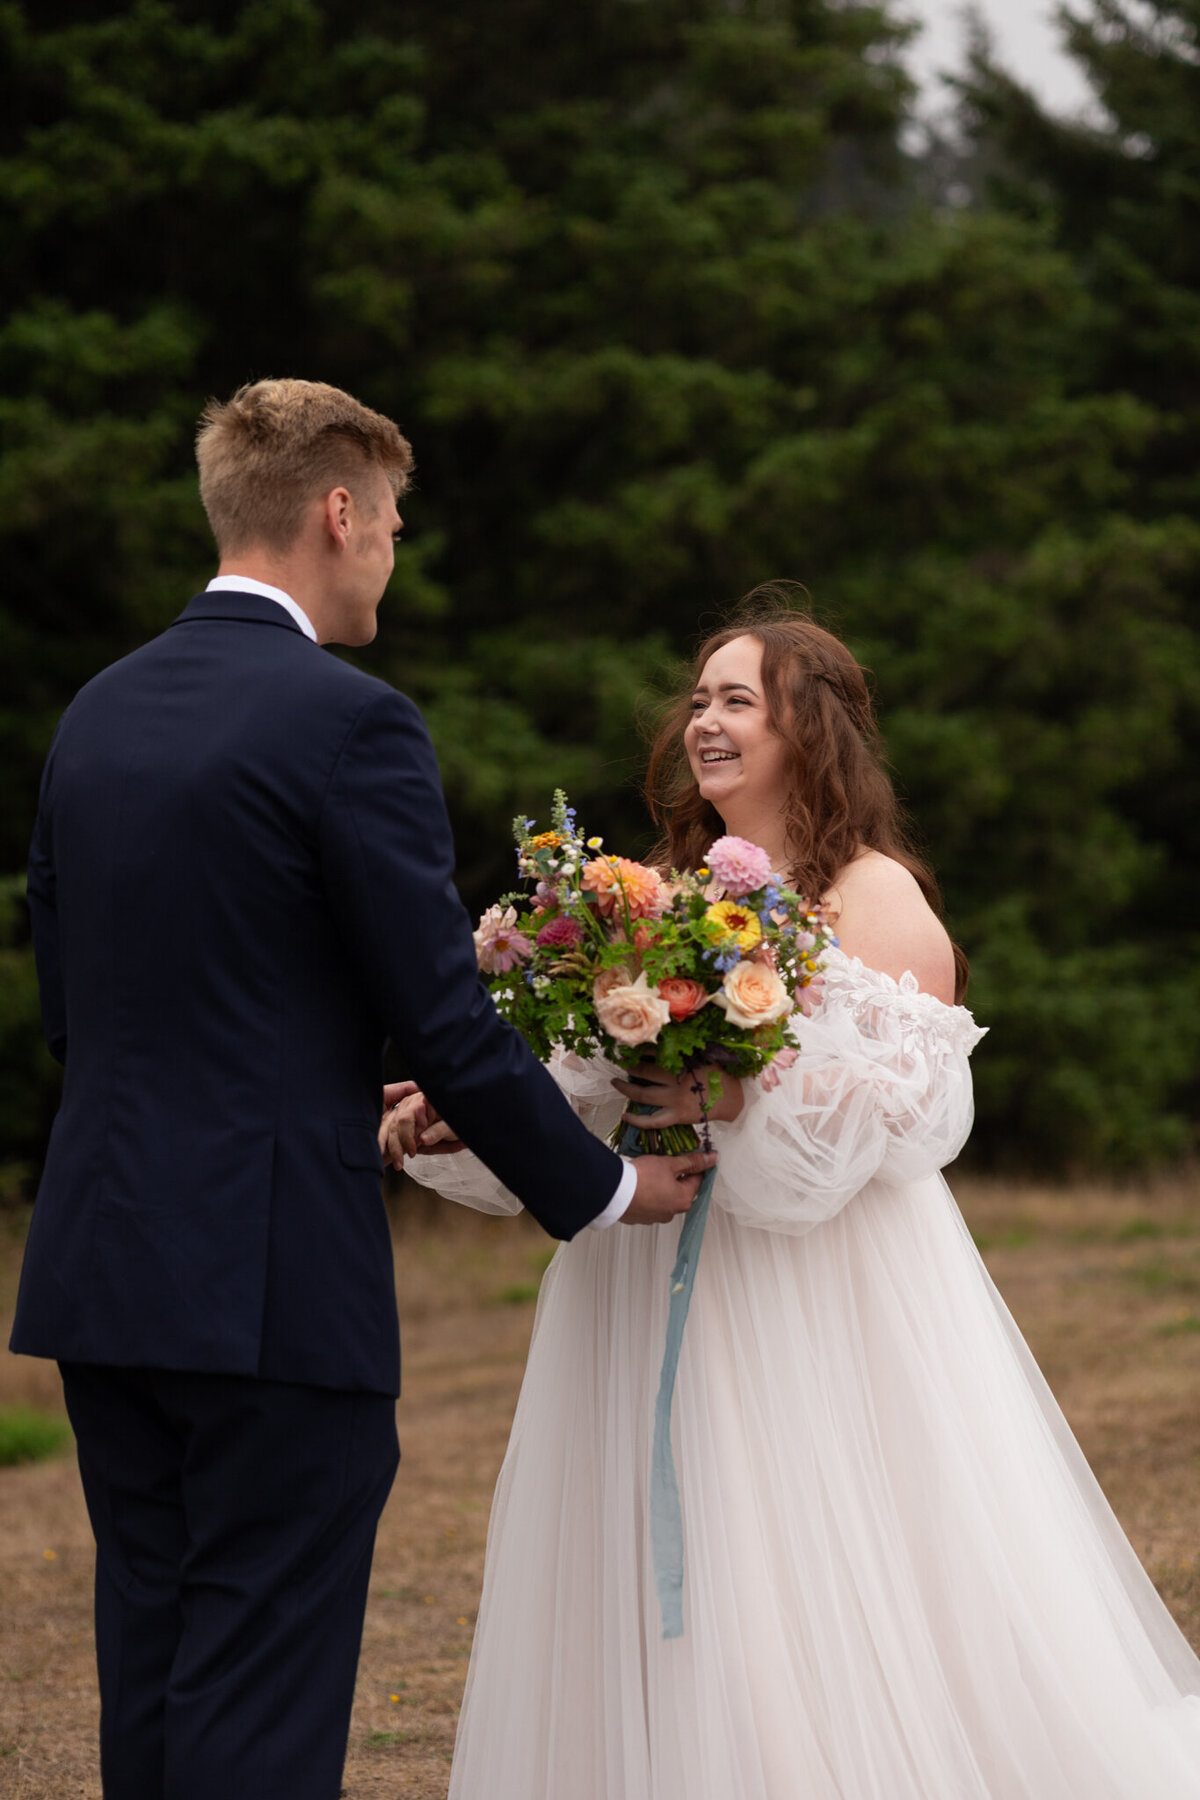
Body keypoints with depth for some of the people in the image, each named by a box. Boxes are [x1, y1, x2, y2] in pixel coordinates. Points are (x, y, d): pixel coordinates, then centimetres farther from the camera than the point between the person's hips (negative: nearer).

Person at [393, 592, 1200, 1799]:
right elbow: (579, 1082, 11)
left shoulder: (877, 898, -3)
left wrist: (743, 1101, -26)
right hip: (656, 1284, 6)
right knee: (659, 1610, 6)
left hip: (822, 1294, -6)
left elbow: (908, 1110, -13)